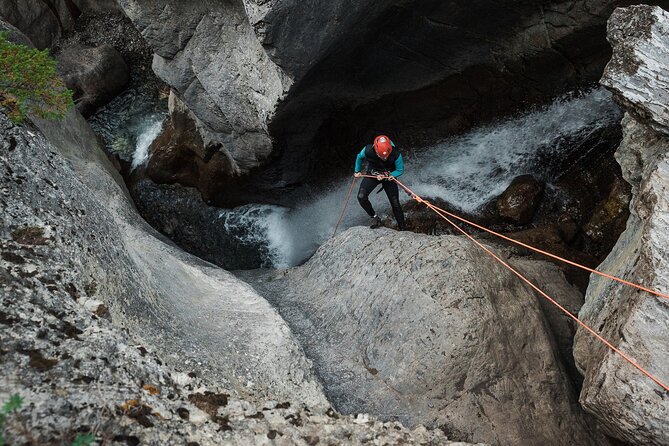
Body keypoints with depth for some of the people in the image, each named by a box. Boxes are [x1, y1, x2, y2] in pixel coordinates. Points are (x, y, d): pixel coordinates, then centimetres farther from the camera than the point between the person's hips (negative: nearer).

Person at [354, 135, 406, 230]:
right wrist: (357, 171, 7)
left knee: (395, 204, -3)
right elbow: (359, 157, -3)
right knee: (361, 197, -21)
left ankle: (402, 229, 14)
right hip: (372, 175, 1)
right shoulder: (368, 150, -30)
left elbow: (400, 170, -12)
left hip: (389, 177, -1)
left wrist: (391, 175, -29)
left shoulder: (396, 154, -32)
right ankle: (375, 217, -2)